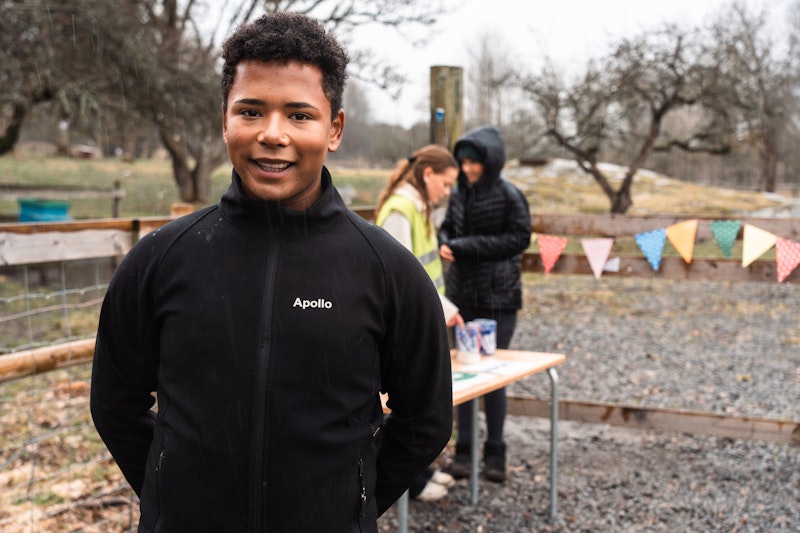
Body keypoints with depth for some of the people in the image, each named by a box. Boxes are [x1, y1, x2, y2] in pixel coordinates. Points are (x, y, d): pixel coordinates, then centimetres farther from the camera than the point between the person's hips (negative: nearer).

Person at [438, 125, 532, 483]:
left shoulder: (509, 196, -9)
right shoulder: (459, 193, 6)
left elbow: (519, 238, -13)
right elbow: (447, 228, 16)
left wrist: (467, 247, -17)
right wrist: (445, 244, -8)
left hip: (498, 296, -5)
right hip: (462, 295, 5)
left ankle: (495, 451, 13)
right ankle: (464, 449, 17)